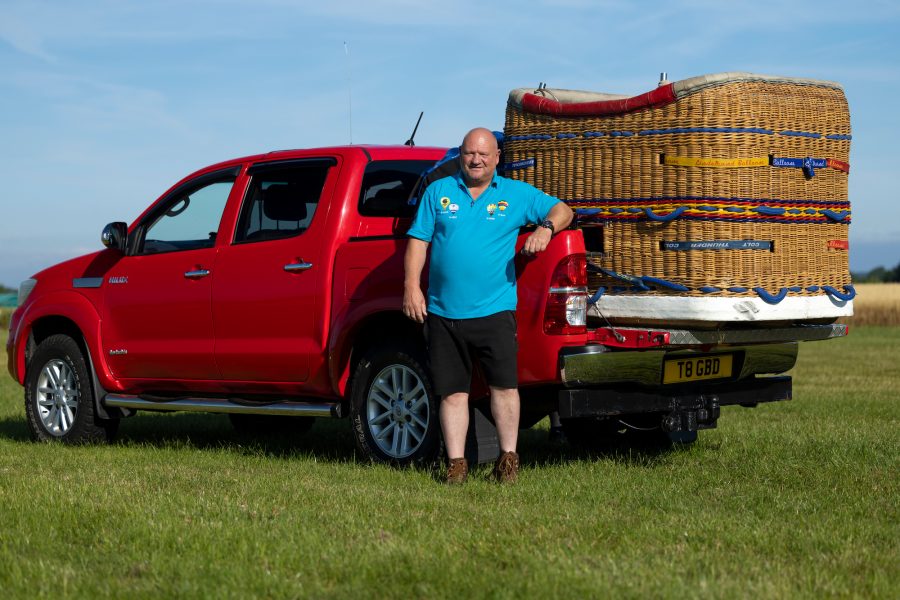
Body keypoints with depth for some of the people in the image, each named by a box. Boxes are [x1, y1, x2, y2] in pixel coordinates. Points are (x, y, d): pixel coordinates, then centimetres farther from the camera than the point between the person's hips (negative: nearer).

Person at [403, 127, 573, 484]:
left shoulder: (517, 194, 8)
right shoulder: (438, 192, 10)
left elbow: (562, 210, 11)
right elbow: (418, 240, 9)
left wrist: (545, 228, -11)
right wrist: (411, 286, -1)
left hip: (493, 309, -1)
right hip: (443, 311, 1)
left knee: (504, 385, -7)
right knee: (453, 391, 4)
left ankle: (509, 458, 7)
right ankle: (456, 462, 11)